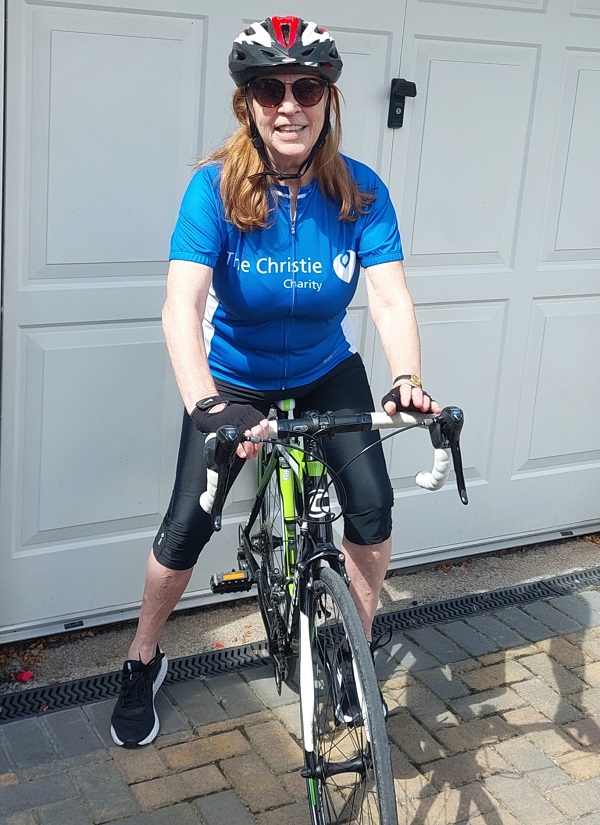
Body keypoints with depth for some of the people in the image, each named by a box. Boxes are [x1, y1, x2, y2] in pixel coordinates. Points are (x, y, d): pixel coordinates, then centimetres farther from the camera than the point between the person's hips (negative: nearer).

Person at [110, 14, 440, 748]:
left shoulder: (360, 191, -20)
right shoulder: (216, 187, -26)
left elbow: (390, 297, -29)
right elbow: (181, 305, -38)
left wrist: (407, 380, -49)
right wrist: (206, 405, -54)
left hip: (327, 373, 2)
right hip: (232, 379, -2)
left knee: (372, 503, -13)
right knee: (188, 524, -7)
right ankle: (143, 663, 20)